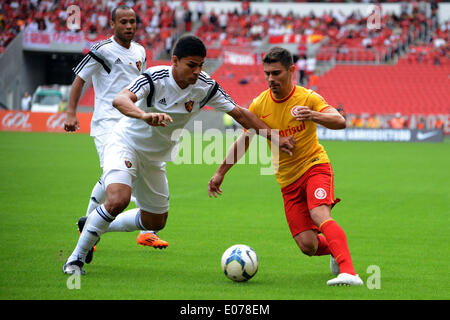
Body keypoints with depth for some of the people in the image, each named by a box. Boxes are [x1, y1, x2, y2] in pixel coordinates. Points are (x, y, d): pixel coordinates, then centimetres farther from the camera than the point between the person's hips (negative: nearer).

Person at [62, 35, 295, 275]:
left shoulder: (205, 87, -13)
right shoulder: (155, 78, -27)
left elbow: (239, 113, -3)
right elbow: (120, 100, -44)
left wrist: (274, 137, -6)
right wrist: (145, 116, -64)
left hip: (155, 158, 6)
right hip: (126, 144, -6)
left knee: (155, 223, 13)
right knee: (117, 201, -30)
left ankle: (93, 226, 34)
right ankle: (77, 257, -12)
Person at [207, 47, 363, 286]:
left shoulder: (307, 98, -11)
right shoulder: (259, 105, -1)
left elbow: (340, 122, -25)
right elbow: (244, 140, 13)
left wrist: (314, 116, -44)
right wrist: (220, 172, 15)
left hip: (314, 166, -3)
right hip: (288, 180, 3)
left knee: (320, 215, -32)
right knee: (308, 246, -7)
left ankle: (349, 272, -39)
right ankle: (335, 249, 27)